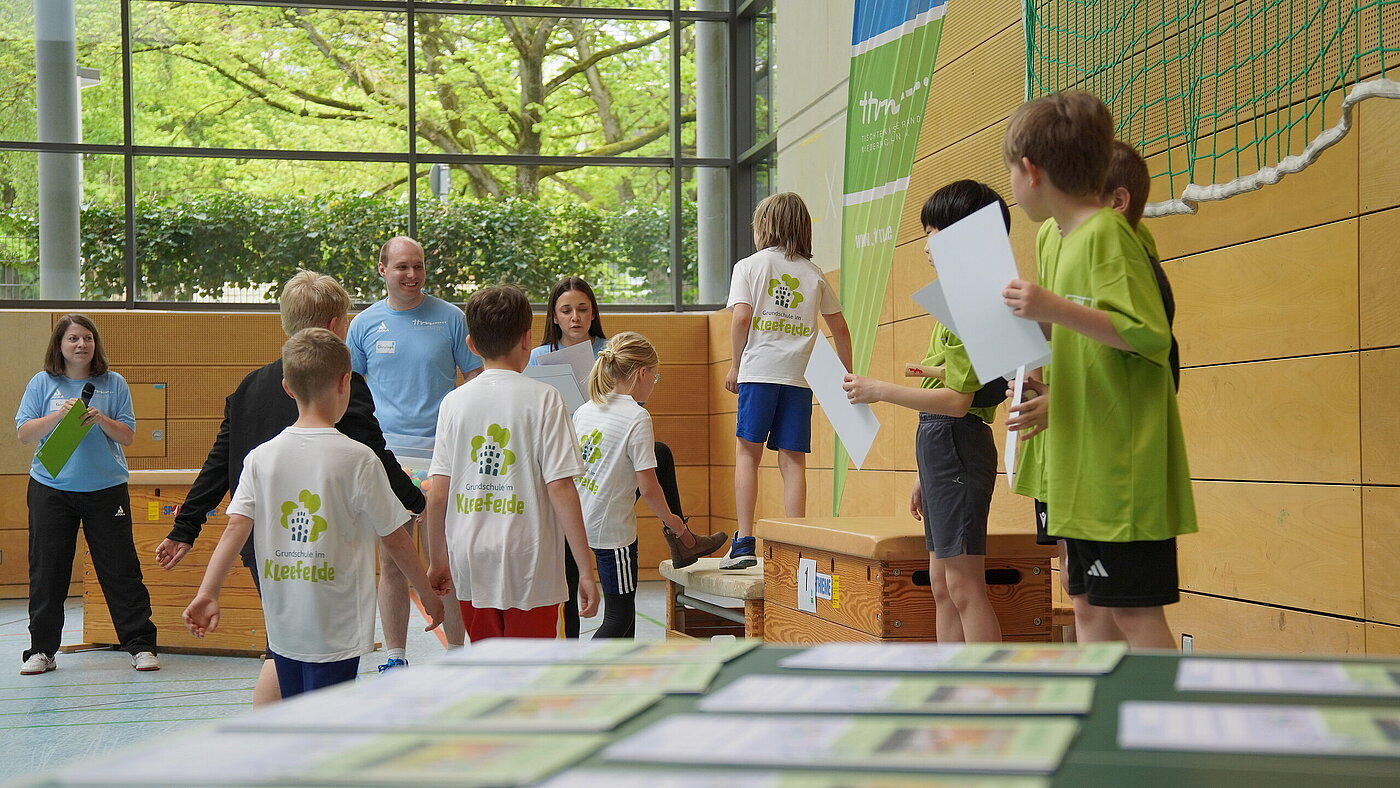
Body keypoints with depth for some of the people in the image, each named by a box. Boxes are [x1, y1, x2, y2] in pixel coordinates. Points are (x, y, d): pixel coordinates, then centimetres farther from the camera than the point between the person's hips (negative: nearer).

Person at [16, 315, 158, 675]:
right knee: (47, 572, 5)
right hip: (51, 489, 1)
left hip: (106, 488, 0)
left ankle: (140, 645, 6)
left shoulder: (114, 383, 4)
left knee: (121, 569, 0)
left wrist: (101, 420, -15)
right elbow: (24, 433, -1)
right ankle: (41, 650, 15)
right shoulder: (42, 383, 4)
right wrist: (59, 415, -15)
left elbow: (128, 436, 3)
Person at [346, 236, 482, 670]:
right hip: (386, 454, 1)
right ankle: (395, 658, 15)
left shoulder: (450, 318, 3)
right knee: (391, 563, 5)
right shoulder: (365, 323, 7)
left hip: (443, 452, -1)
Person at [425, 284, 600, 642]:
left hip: (471, 568, 4)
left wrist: (437, 561, 15)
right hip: (529, 566, -3)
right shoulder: (543, 399, -7)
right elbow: (561, 489, -12)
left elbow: (438, 494, 2)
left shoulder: (454, 402, 2)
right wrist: (585, 569, -8)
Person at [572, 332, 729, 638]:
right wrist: (670, 520, 0)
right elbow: (647, 488, -17)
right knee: (619, 617, 3)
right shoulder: (637, 418, -17)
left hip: (580, 519, 7)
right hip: (612, 530, -7)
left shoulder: (583, 411, 4)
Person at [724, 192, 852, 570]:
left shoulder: (749, 266, 4)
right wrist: (849, 374, 26)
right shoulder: (814, 274, 13)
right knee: (793, 460, 3)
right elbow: (839, 327, 15)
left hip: (759, 371, -2)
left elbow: (741, 317, -8)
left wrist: (735, 366, 2)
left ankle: (745, 542, -2)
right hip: (800, 376, 3)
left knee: (747, 451, 6)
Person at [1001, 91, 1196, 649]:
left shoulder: (1107, 232, -13)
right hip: (1087, 466, 10)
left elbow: (1149, 334, -22)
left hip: (1120, 468, -10)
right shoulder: (1072, 236, 14)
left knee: (1134, 609, -7)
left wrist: (1056, 310, -28)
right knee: (1093, 604, 13)